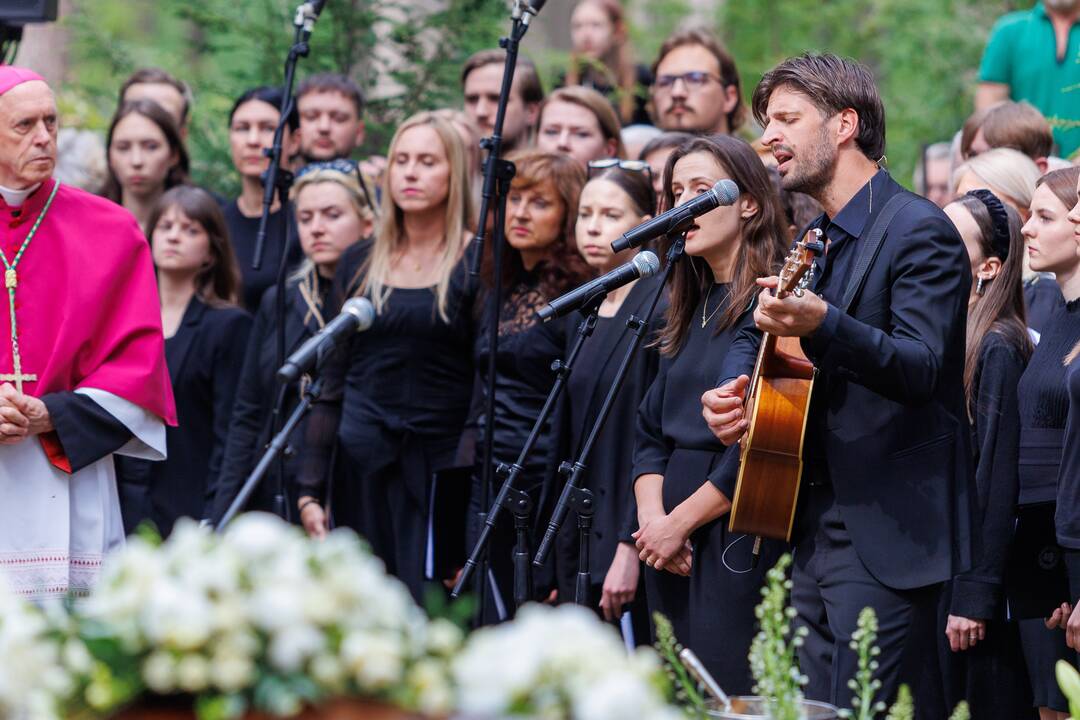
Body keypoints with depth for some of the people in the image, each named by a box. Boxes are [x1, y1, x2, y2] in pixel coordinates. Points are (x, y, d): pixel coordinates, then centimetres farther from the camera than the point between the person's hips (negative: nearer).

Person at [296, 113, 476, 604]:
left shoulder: (477, 264, 0)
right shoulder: (359, 264, 12)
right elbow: (332, 384, 14)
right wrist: (310, 488, 8)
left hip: (443, 467, -4)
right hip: (362, 467, 4)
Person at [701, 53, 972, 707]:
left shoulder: (920, 231, -11)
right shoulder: (816, 240, 17)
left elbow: (923, 368, -24)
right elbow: (753, 339, 27)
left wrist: (823, 326, -42)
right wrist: (731, 390, 3)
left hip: (889, 539, -9)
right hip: (816, 527, 9)